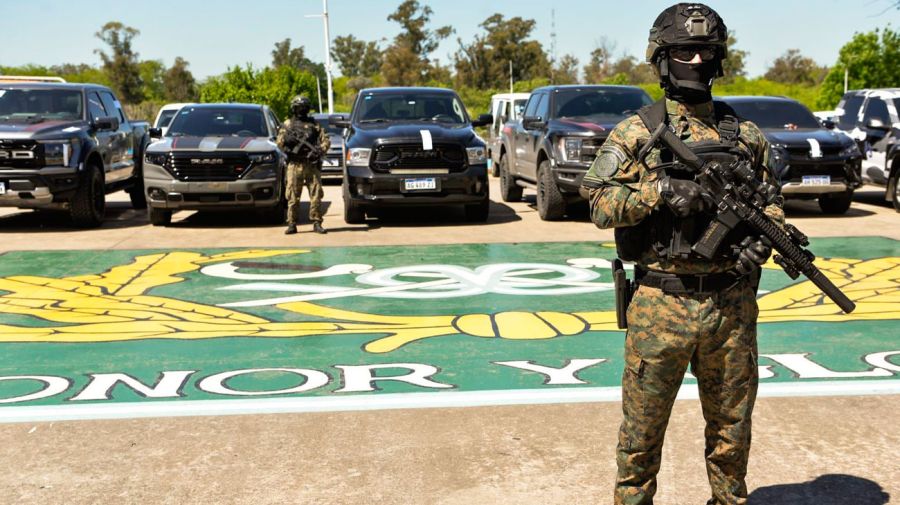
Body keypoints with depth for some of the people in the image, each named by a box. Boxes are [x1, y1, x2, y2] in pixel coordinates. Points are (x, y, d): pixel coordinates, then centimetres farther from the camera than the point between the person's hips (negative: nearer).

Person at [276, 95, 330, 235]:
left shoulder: (314, 124, 14)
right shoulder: (288, 124, 12)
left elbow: (326, 140, 7)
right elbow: (279, 142, 5)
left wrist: (319, 150, -11)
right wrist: (288, 138, -16)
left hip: (312, 165, 1)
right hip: (295, 165, -1)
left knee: (316, 195, -2)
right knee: (293, 197, -1)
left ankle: (317, 223, 4)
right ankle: (291, 224, 4)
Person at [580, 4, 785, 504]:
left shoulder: (746, 135, 9)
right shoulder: (637, 132, 0)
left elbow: (772, 202, 14)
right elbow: (601, 203, -6)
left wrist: (762, 241, -6)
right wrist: (660, 191, -20)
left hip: (733, 306, 3)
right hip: (661, 306, -3)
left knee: (732, 425, 16)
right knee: (643, 426, 7)